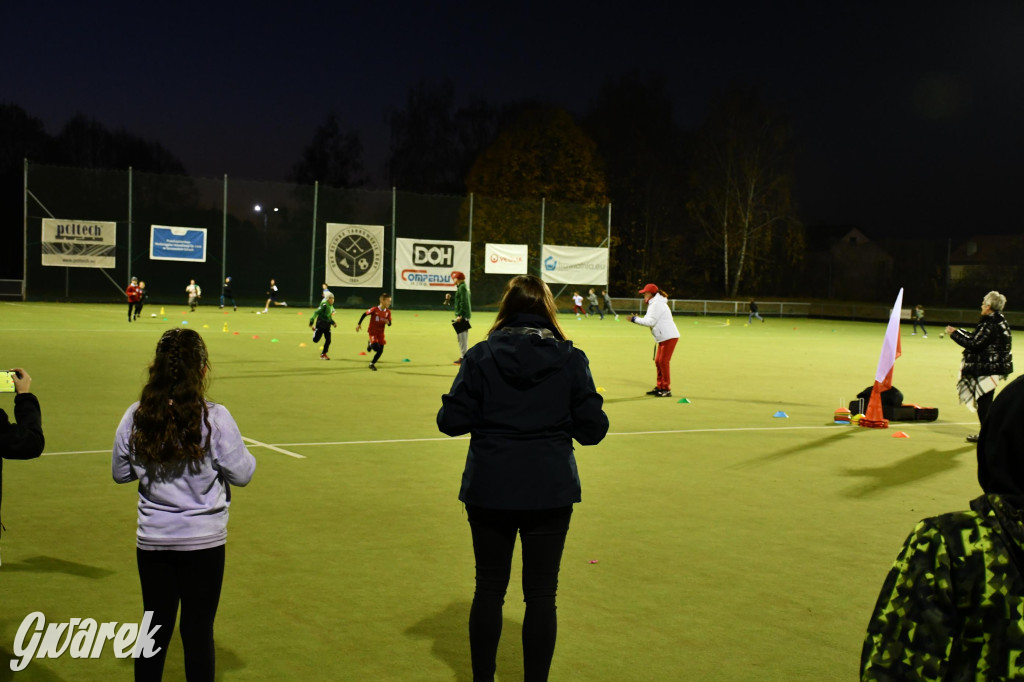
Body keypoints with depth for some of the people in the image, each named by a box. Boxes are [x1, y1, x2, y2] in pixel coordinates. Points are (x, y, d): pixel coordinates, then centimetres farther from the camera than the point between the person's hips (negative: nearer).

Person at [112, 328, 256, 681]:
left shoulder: (136, 417, -6)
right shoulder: (214, 417, -17)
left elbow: (120, 473, 5)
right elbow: (242, 473, -11)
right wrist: (246, 456, 9)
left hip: (152, 540, 3)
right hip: (203, 541, -3)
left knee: (156, 628, 15)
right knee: (198, 631, 8)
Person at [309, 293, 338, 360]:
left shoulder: (331, 306, 11)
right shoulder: (324, 305, -15)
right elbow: (316, 312, -19)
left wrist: (333, 323, 17)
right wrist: (311, 322, -23)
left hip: (327, 325, 7)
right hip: (321, 324, -7)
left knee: (328, 340, -1)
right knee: (315, 340, -4)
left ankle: (323, 354, 11)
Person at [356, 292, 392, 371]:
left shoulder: (388, 312, -3)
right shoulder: (375, 309, -18)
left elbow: (389, 323, 4)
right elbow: (364, 314, -6)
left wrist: (388, 322, -20)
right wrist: (359, 324, -5)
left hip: (380, 332, 5)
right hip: (372, 331, -5)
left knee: (380, 351, 2)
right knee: (376, 348, -21)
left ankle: (372, 364, 23)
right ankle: (370, 344, 15)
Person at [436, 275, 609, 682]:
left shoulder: (480, 356, -6)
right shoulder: (570, 359, -5)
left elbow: (451, 421, -6)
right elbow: (592, 428, -5)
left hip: (489, 489, 1)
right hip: (551, 491, 0)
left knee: (489, 588, 14)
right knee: (541, 594, 8)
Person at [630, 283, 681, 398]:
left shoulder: (656, 304, -13)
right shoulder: (654, 303, 20)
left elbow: (651, 322, -18)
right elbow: (651, 321, 19)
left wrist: (635, 319, -11)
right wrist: (637, 319, 10)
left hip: (669, 336, -11)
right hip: (664, 338, 11)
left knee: (663, 362, -9)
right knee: (658, 361, 13)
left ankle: (667, 389, -6)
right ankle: (660, 387, 21)